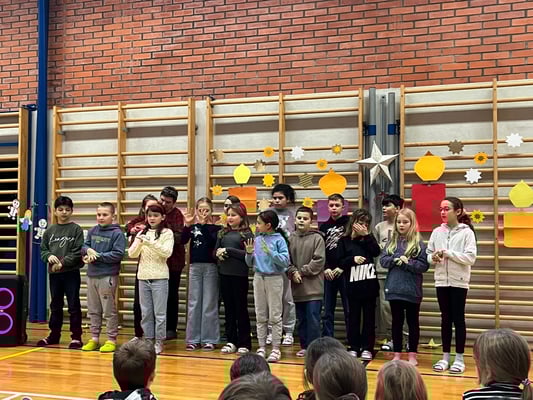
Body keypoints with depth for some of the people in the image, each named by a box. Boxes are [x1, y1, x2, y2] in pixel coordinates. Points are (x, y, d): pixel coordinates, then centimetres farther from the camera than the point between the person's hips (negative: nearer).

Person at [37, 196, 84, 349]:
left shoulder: (76, 229, -2)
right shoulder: (50, 231, 11)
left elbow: (78, 252, -9)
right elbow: (43, 250, 10)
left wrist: (63, 262, -16)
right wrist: (49, 256, -11)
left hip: (72, 273, -4)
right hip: (54, 273, 4)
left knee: (73, 306, 0)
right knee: (55, 305, 14)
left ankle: (76, 336, 7)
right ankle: (54, 334, 25)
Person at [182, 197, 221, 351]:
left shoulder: (215, 227, 0)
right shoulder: (193, 226, 7)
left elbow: (213, 241, -17)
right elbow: (183, 240, -7)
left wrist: (204, 224, -21)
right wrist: (187, 224, -18)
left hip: (210, 266, -3)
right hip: (195, 266, 3)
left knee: (209, 304, 1)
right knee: (193, 303, 7)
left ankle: (209, 339, 8)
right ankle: (193, 339, 14)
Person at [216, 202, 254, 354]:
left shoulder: (246, 233, -4)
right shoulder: (222, 233, 11)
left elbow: (248, 254, -14)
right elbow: (215, 251, 13)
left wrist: (228, 250, -15)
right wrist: (218, 254, -9)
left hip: (240, 275, -5)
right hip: (224, 274, 5)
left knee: (241, 309, 2)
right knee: (228, 308, 10)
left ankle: (244, 343, 11)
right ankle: (231, 342, 18)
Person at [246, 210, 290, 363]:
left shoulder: (279, 240, -9)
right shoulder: (257, 239, 7)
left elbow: (285, 261, -17)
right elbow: (250, 263, 12)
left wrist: (270, 252, -24)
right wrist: (249, 253, -7)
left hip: (274, 279, -5)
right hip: (258, 278, 5)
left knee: (275, 316, 2)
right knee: (260, 316, 11)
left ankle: (276, 349, 9)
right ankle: (261, 347, 19)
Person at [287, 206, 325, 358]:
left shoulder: (317, 238, -4)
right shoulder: (291, 238, 7)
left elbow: (319, 261, -10)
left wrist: (302, 272, -11)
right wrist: (293, 272, -9)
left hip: (313, 287, -4)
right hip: (297, 287, 4)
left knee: (313, 319, -3)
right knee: (301, 319, 13)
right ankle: (304, 346, 23)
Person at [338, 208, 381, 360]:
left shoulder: (369, 238, 9)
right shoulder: (345, 240, 2)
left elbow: (376, 252, -9)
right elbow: (340, 262, -1)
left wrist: (366, 235, -12)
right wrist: (353, 259, -17)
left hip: (369, 283, 1)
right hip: (353, 283, -1)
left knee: (369, 316, 6)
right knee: (353, 316, 7)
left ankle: (367, 348, 13)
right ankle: (354, 347, 16)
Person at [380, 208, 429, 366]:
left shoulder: (418, 242, -4)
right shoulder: (392, 241, 6)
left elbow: (424, 265, -9)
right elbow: (383, 260, 1)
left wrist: (408, 262, -20)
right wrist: (395, 259, -16)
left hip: (412, 290, -3)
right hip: (394, 288, 3)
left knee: (412, 322, 9)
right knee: (396, 322, 11)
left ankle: (412, 354, 19)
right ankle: (397, 354, 21)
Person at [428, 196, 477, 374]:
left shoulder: (466, 232, -7)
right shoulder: (437, 232, 4)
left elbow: (471, 258, -13)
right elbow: (428, 254, 9)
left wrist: (448, 253, -17)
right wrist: (433, 258, -13)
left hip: (459, 282, -3)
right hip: (441, 281, 3)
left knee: (458, 319, 3)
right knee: (445, 319, 10)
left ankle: (459, 358, 13)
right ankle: (445, 357, 18)